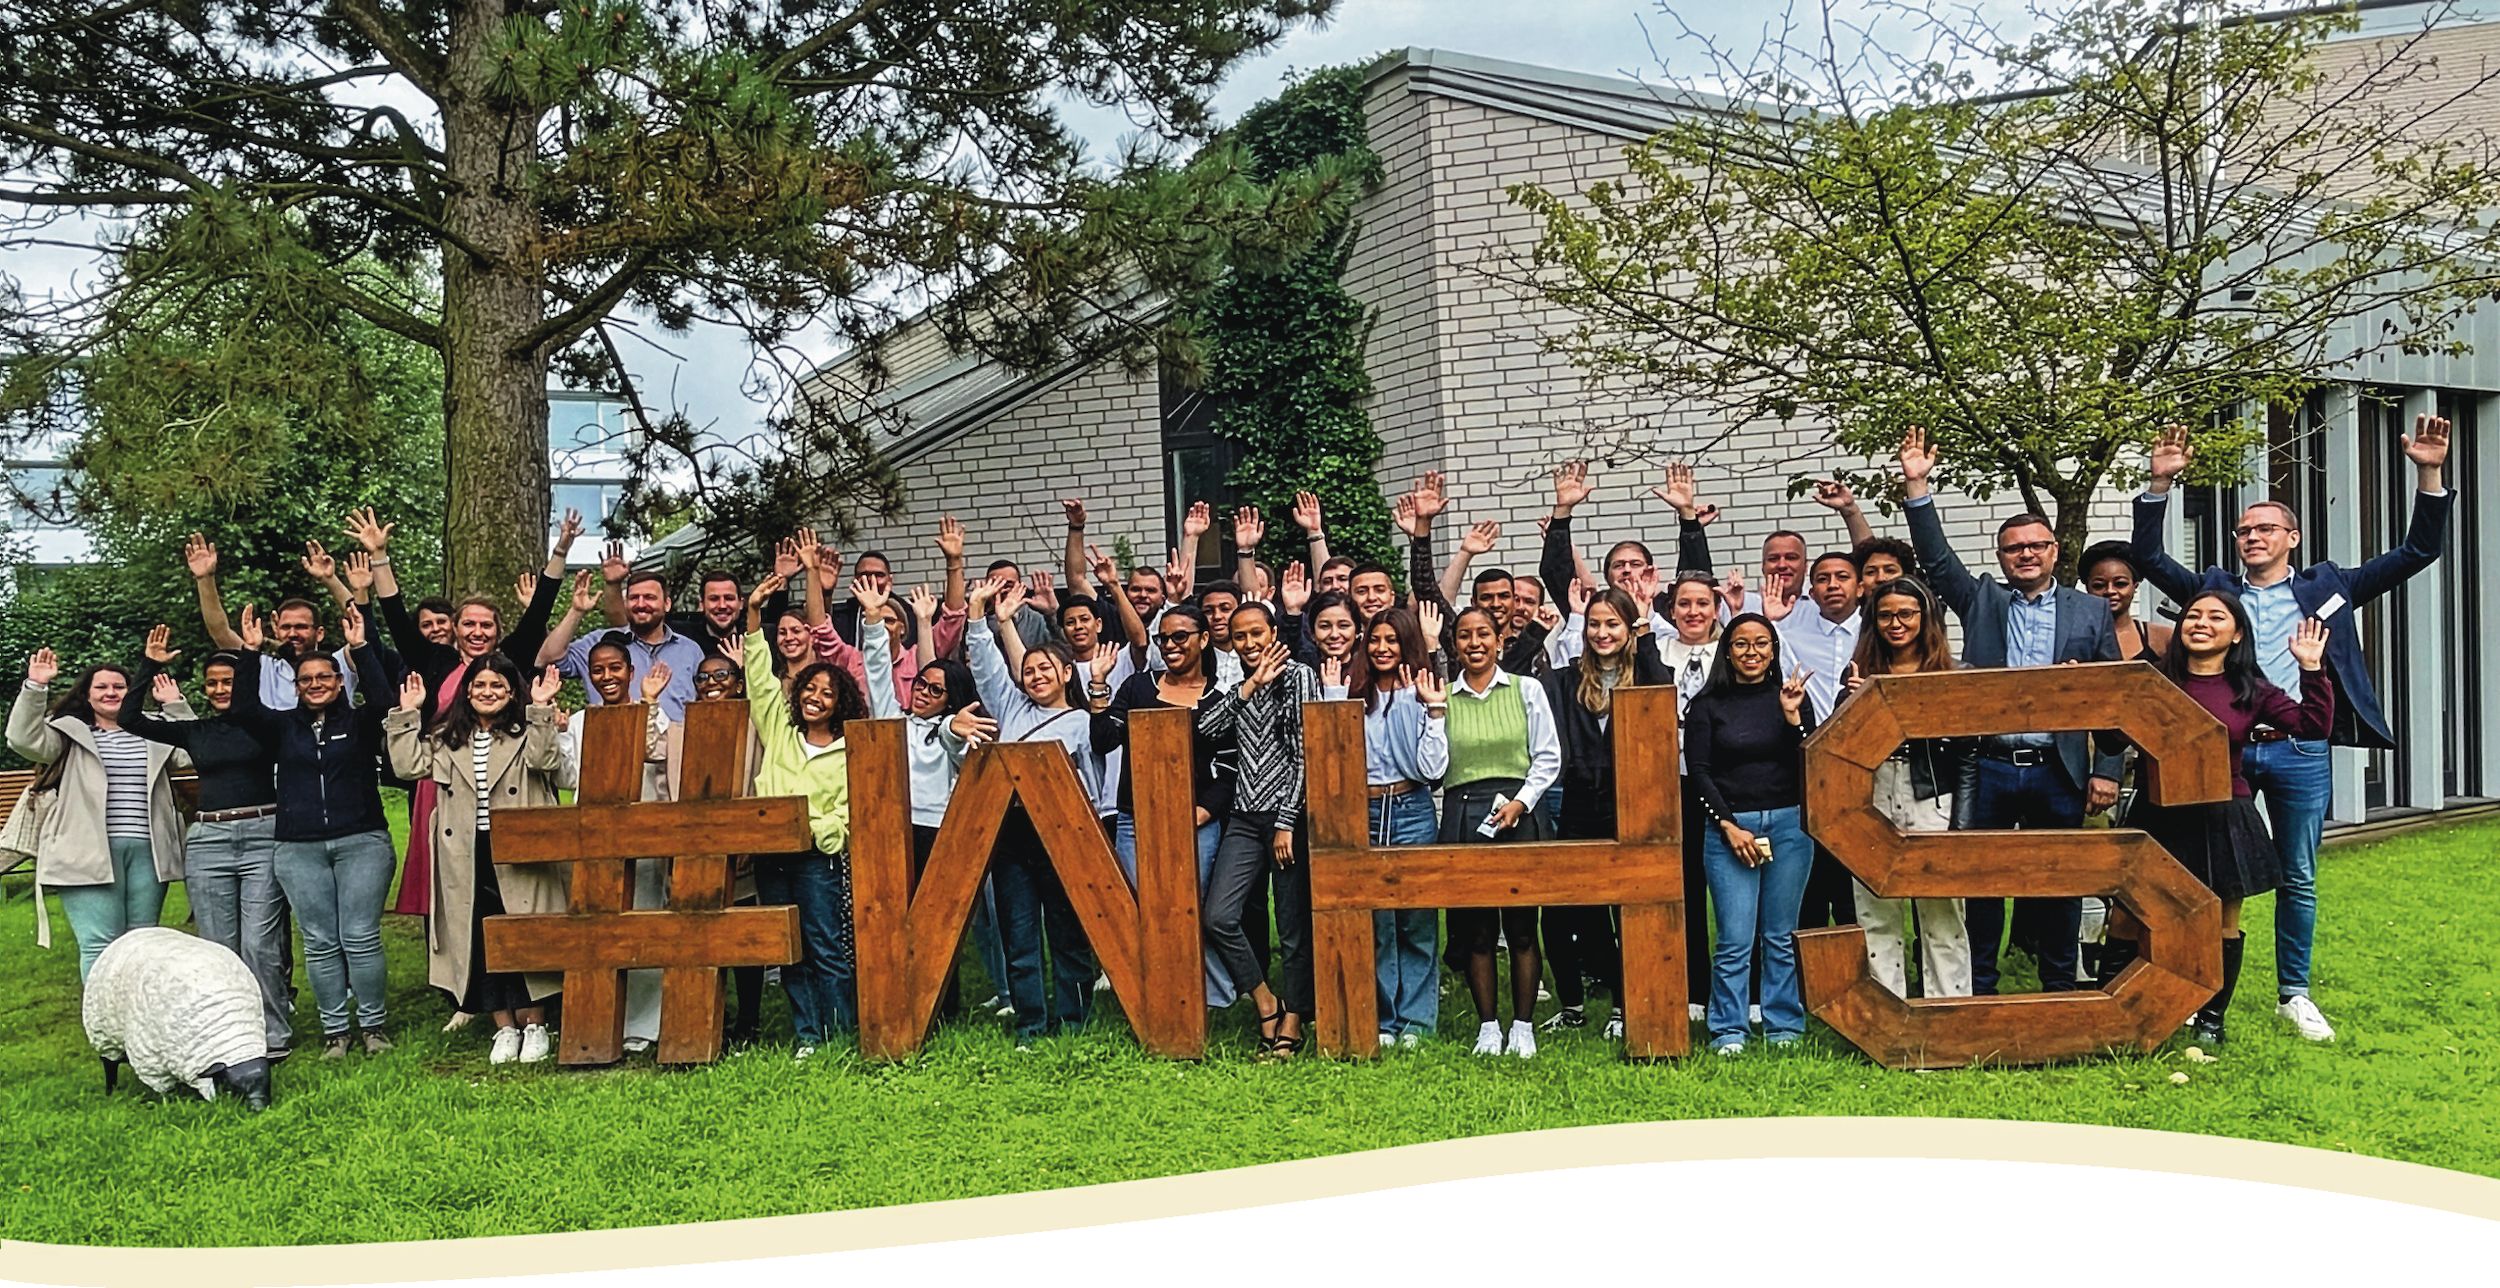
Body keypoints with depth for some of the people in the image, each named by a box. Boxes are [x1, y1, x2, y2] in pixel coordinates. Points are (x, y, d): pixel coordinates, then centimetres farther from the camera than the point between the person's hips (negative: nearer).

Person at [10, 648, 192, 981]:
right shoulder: (70, 733, 9)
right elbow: (25, 740, -8)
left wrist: (176, 707, 4)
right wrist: (35, 687, -15)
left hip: (147, 851, 3)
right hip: (91, 852, -3)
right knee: (100, 946, -10)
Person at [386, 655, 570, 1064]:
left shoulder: (527, 732, 3)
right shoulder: (446, 739, 14)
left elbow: (546, 761, -16)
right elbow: (410, 765, 3)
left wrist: (541, 709, -22)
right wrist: (407, 715, 1)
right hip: (465, 858, 4)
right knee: (480, 943, 7)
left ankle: (534, 1026, 11)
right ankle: (504, 1028, 17)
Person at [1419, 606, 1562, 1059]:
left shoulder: (1526, 691, 6)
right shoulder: (1442, 697, 7)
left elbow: (1549, 757, 3)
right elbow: (1433, 768, 0)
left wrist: (1521, 801, -9)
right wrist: (1435, 710, -5)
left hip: (1518, 814, -1)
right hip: (1463, 817, 1)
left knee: (1521, 924, 0)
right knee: (1474, 927, 3)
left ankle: (1523, 1027, 10)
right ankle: (1488, 1027, 12)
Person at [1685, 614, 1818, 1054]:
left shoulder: (1792, 697, 7)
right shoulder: (1707, 705, 3)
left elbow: (1810, 765, 1)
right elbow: (1698, 771, 1)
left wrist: (1793, 717, -12)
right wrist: (1729, 826, -7)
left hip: (1788, 823, 1)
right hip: (1727, 827, -1)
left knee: (1782, 935, 6)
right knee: (1735, 939, -4)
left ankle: (1785, 1026, 16)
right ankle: (1727, 1031, 5)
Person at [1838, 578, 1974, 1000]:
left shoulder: (1948, 675, 1)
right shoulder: (1859, 676, 9)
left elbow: (1965, 754, 0)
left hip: (1931, 806, -3)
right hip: (1873, 805, 3)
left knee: (1942, 913, 2)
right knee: (1876, 916, 7)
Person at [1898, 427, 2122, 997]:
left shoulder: (2089, 611, 8)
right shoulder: (1981, 601, 9)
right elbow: (1935, 559, -2)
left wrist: (2107, 770, -1)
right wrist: (1917, 487, -11)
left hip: (2060, 771, 0)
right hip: (1989, 768, 0)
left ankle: (2060, 988, 20)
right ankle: (1979, 988, 14)